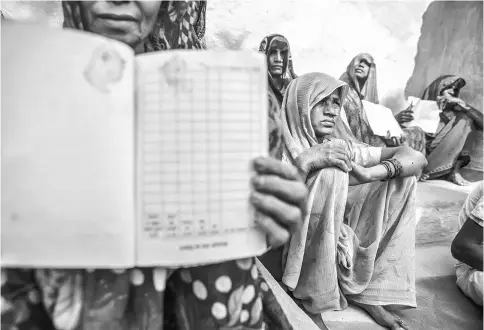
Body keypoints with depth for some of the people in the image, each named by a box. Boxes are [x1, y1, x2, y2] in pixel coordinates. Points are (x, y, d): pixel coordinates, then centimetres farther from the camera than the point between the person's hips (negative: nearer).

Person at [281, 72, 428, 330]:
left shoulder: (340, 149, 0)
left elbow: (416, 157, -1)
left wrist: (368, 173, -21)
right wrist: (304, 162, -33)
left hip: (337, 242, 6)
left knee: (402, 174, 0)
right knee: (330, 173, -27)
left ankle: (368, 292, 4)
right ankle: (317, 294, -8)